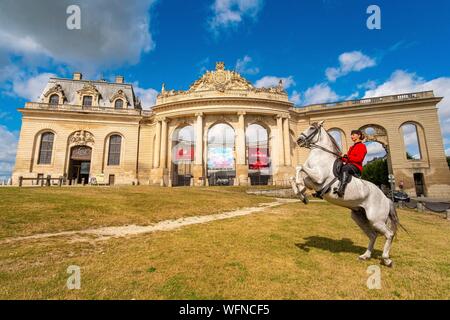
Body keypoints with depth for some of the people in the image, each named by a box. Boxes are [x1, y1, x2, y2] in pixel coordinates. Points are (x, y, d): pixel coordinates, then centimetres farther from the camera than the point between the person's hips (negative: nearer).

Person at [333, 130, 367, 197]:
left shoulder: (362, 146, 4)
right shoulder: (352, 147, 27)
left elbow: (359, 158, -11)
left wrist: (348, 157, -18)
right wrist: (342, 157, 3)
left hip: (356, 167, -8)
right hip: (349, 165, 8)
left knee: (345, 167, -40)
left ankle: (341, 189, -56)